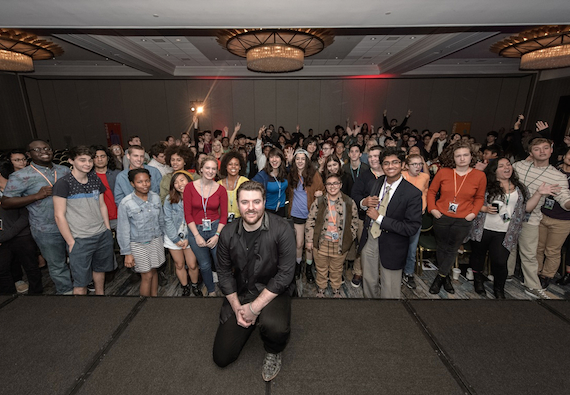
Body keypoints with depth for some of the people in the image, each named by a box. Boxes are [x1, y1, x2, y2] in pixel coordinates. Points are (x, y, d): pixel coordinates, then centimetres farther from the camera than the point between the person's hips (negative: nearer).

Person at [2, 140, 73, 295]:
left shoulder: (65, 170, 6)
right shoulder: (21, 176, -7)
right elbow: (6, 203, -9)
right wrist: (37, 196, -21)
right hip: (47, 230, -4)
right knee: (57, 265, 12)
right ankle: (66, 290, 31)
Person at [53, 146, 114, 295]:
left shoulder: (95, 180, 7)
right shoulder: (63, 183, -9)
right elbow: (59, 216, -10)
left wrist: (108, 229, 11)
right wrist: (71, 242, -10)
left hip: (103, 235, 5)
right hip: (80, 240, -5)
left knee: (100, 269, 19)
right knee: (81, 283, 4)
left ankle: (100, 292, 38)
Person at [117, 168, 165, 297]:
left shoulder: (156, 197, -4)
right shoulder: (126, 203, -16)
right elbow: (123, 230, -11)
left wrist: (162, 237, 15)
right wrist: (127, 253, -9)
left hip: (156, 240, 4)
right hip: (138, 244, -4)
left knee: (154, 271, 16)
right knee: (147, 276, 3)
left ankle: (155, 294, 34)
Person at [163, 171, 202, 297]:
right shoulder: (169, 199, -10)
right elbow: (168, 221, -8)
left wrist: (188, 239, -12)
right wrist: (176, 239, -10)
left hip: (190, 237, 0)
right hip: (173, 237, 1)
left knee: (192, 265, 5)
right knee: (179, 265, 13)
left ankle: (194, 285, 34)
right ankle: (185, 288, 36)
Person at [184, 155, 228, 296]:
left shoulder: (221, 189, -3)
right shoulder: (190, 187, -4)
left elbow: (224, 215, 0)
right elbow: (187, 214, -3)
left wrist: (217, 235, -10)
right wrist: (197, 235, -9)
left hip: (216, 228, 0)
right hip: (196, 230, 1)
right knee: (205, 265, 12)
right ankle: (211, 291, 37)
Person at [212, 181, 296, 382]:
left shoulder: (281, 229, -19)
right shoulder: (228, 233, -7)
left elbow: (286, 273, -19)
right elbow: (224, 271, 3)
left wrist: (255, 307, -20)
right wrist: (237, 307, -7)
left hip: (273, 291, -3)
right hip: (240, 293, 4)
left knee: (275, 327, -36)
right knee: (221, 358, 5)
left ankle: (274, 353, 4)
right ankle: (248, 324, 35)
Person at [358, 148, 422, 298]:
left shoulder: (413, 193, -17)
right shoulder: (376, 184, 1)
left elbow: (412, 228, -21)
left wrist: (379, 218, -21)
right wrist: (364, 203, -12)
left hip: (392, 246, -4)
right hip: (369, 239, 5)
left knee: (390, 291, 14)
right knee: (368, 280, 22)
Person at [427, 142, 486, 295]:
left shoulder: (479, 176, -3)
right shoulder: (443, 172, -5)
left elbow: (479, 198, 8)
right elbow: (431, 191, 4)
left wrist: (473, 213, -5)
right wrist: (432, 208, -5)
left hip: (463, 221, 0)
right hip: (441, 218, 0)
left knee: (452, 250, 9)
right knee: (441, 248, 11)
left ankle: (439, 278, 26)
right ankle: (446, 278, 31)